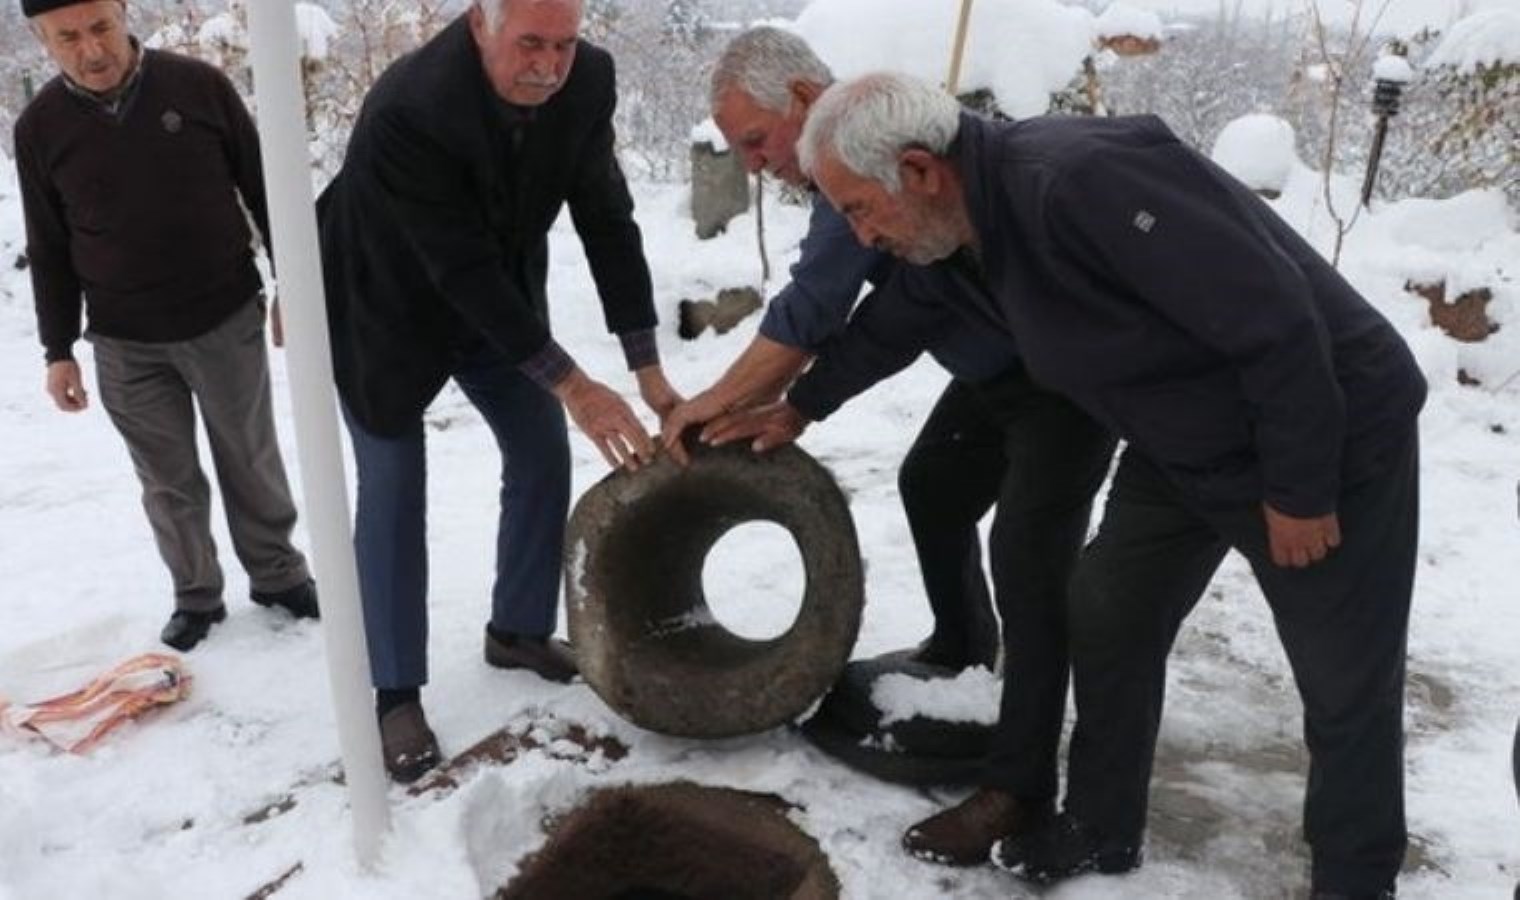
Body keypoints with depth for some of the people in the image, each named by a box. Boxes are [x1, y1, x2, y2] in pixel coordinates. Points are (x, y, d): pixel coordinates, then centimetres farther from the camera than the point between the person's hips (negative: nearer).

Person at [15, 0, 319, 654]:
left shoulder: (199, 85, -7)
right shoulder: (40, 127, -3)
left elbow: (263, 189, 1)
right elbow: (49, 251, 5)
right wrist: (59, 350, 5)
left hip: (228, 322, -1)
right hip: (124, 345, 1)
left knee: (252, 462, 12)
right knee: (168, 480, 11)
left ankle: (277, 574, 31)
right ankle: (196, 596, 28)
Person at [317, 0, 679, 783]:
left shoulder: (587, 82, -19)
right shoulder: (407, 110, -36)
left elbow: (607, 220, -14)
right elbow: (461, 271, -34)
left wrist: (648, 368, -16)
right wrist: (571, 385, -31)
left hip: (497, 297, 6)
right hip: (386, 302, -5)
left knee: (543, 457, 5)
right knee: (393, 494, -3)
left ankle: (518, 630, 25)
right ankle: (396, 695, 10)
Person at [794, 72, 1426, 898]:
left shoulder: (1080, 179, -34)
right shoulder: (956, 237, -6)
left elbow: (1273, 319, -31)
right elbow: (889, 326, 16)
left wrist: (1299, 488, -21)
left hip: (1330, 436, -8)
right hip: (1182, 447, 8)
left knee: (1347, 687, 7)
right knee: (1106, 616, 12)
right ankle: (1100, 832, 30)